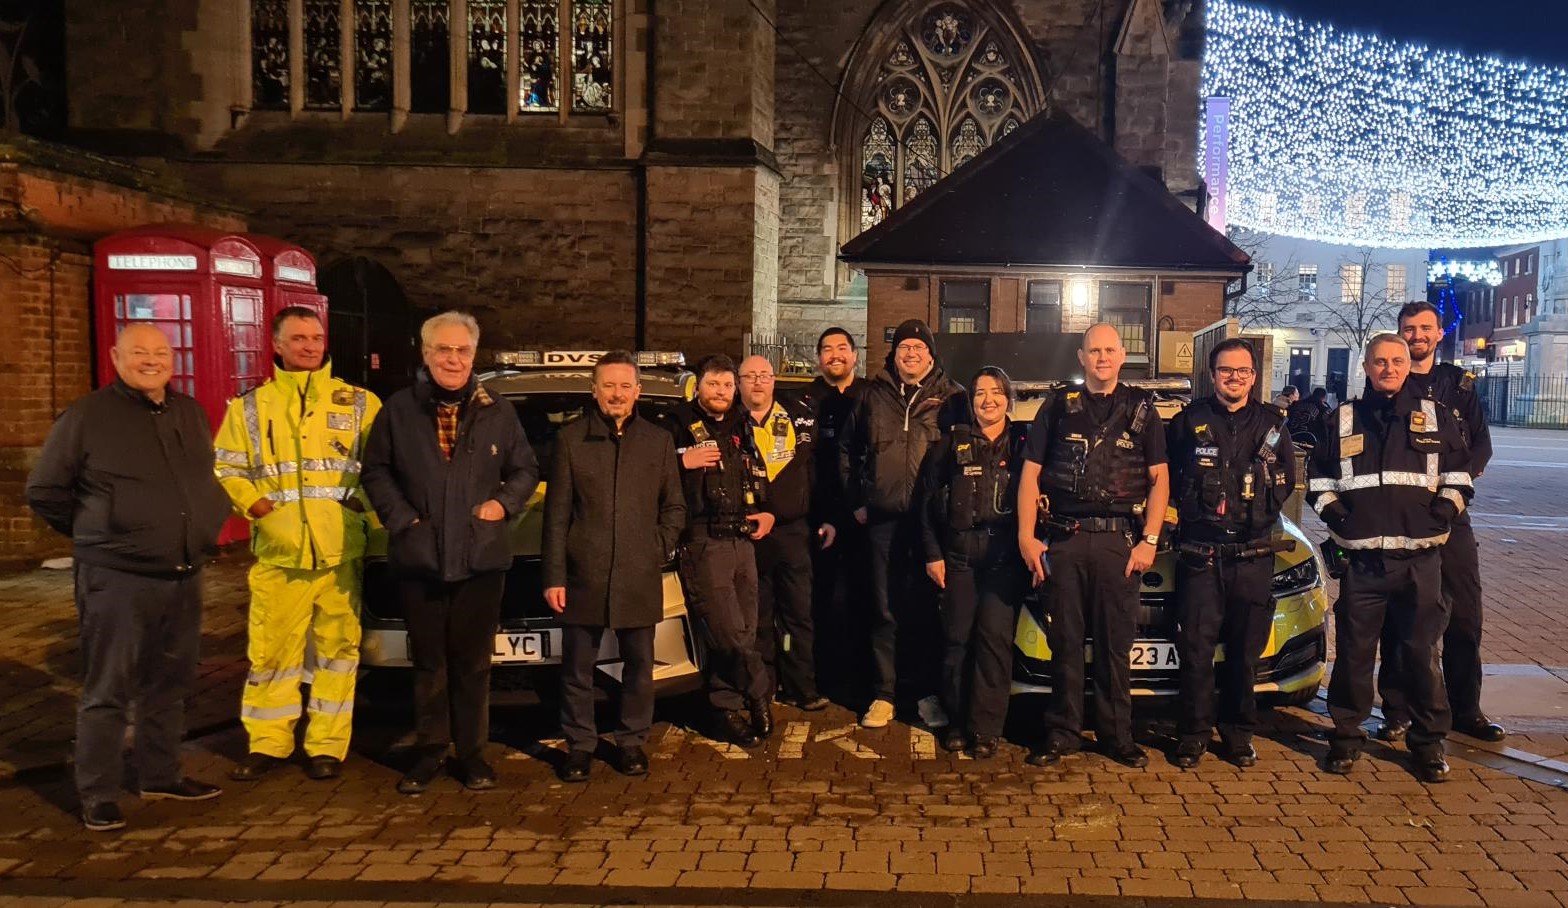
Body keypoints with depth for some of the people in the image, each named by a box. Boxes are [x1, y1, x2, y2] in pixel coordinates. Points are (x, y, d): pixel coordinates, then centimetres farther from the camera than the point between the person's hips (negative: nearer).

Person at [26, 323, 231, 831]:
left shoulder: (191, 414, 10)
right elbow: (44, 492, 0)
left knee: (169, 686, 16)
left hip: (183, 579, 6)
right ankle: (99, 797, 11)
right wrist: (96, 536, 2)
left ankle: (161, 775, 30)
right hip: (116, 580, -6)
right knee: (107, 692, 0)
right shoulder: (86, 417, -7)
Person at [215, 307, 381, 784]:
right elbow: (226, 469, 10)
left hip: (341, 551, -1)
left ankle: (327, 745, 12)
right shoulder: (251, 406, 12)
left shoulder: (359, 403, 9)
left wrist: (363, 501, -6)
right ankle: (267, 743, 17)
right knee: (270, 650, 3)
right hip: (278, 552, 1)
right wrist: (256, 504, -4)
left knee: (337, 648, 3)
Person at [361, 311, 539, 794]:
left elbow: (526, 469, 13)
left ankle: (472, 752, 18)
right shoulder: (398, 410, 4)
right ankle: (429, 751, 21)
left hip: (481, 557, 0)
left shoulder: (497, 412, 7)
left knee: (473, 661, 7)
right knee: (428, 661, 9)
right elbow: (376, 471, 7)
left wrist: (504, 503, -4)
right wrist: (402, 518, -5)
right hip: (419, 558, 0)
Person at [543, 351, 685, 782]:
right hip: (583, 577, -1)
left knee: (639, 667, 9)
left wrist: (662, 546, -1)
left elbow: (675, 506, 15)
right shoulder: (571, 439, 4)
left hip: (640, 578, 1)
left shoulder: (659, 441, 8)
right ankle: (579, 744, 21)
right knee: (577, 669, 7)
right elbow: (556, 514, 2)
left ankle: (632, 741, 24)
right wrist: (553, 576, -3)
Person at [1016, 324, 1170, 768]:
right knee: (1065, 642, 4)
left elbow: (1159, 479, 8)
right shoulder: (1058, 407, 10)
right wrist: (1026, 536, -1)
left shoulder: (1141, 409, 11)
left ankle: (1117, 735, 15)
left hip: (1119, 541, 0)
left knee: (1115, 644, 4)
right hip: (1064, 540, 0)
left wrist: (1150, 540, -2)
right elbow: (1030, 474, 8)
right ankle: (1061, 733, 13)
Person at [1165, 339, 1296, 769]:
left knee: (1245, 651, 7)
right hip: (1199, 553, -2)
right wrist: (1187, 507, 1)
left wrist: (1264, 509, 1)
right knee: (1196, 649, -2)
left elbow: (1287, 480, 15)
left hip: (1253, 555, 2)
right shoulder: (1189, 420, 4)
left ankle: (1238, 732, 20)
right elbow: (1164, 474, 10)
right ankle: (1194, 734, 8)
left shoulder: (1272, 423, 9)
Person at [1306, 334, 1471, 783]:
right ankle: (1347, 735, 17)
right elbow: (1318, 477, 14)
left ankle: (1428, 741, 18)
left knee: (1421, 652, 4)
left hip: (1420, 558, 0)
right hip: (1362, 560, 0)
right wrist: (1333, 513, -1)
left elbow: (1459, 474, 14)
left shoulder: (1435, 417, 9)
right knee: (1353, 650, 4)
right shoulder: (1343, 420, 9)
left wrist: (1445, 510, -2)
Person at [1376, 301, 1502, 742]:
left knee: (1465, 616, 6)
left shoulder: (1460, 383, 11)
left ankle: (1466, 710, 18)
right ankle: (1397, 712, 11)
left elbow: (1482, 443, 8)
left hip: (1451, 513, 3)